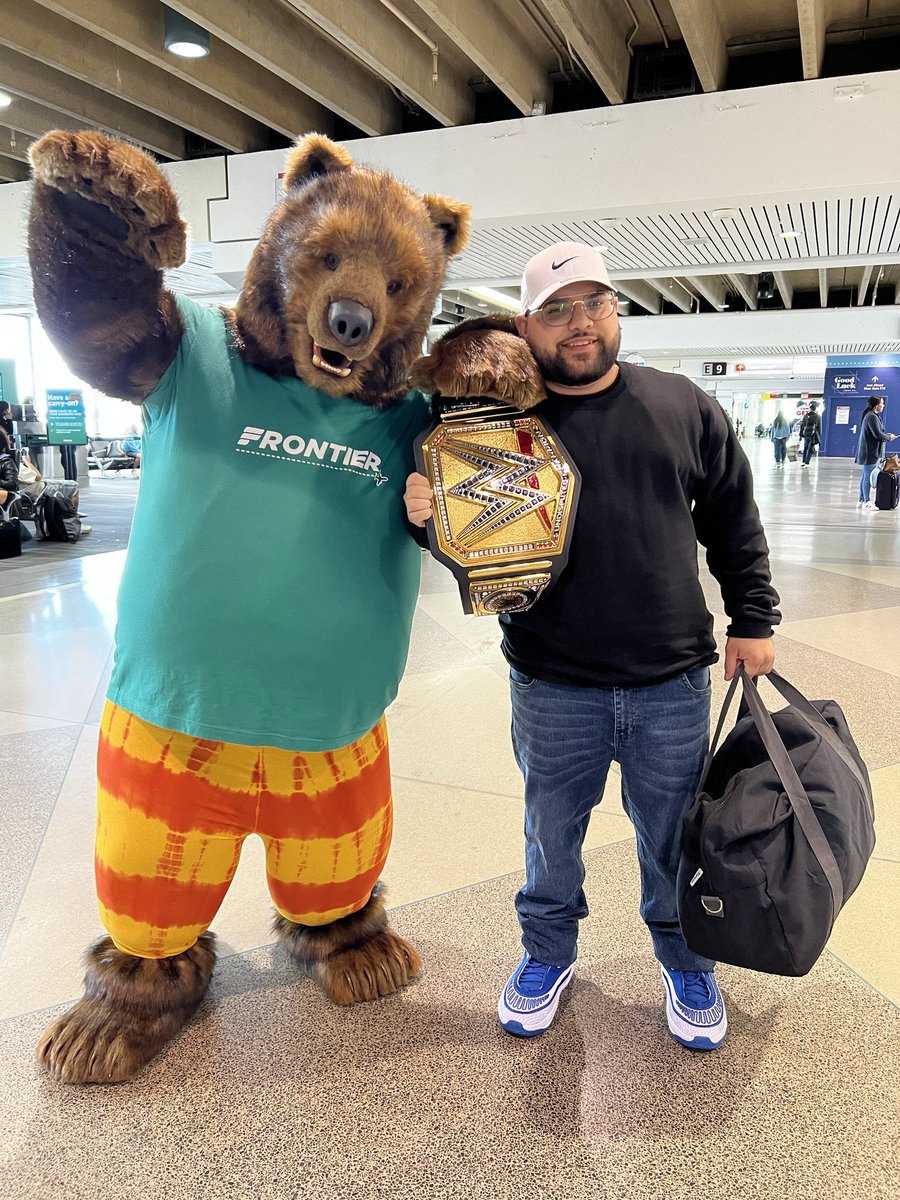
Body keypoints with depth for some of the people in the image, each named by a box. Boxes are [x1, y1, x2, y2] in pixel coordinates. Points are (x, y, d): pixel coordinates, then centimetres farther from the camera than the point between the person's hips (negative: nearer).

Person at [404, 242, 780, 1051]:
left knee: (674, 836, 17)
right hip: (552, 688, 0)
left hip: (673, 683, 1)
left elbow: (734, 522, 10)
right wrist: (427, 516, -18)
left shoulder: (685, 407, 3)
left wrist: (752, 620, 8)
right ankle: (548, 952, 43)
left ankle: (686, 960, 43)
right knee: (552, 834, 17)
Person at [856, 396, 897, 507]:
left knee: (865, 476, 13)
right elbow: (877, 434, -20)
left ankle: (861, 500, 17)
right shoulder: (872, 417, -17)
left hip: (869, 451, 11)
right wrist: (889, 437, -5)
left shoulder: (871, 415, 16)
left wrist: (886, 435, 13)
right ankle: (867, 501, -5)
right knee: (868, 476, -7)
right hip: (870, 451, -11)